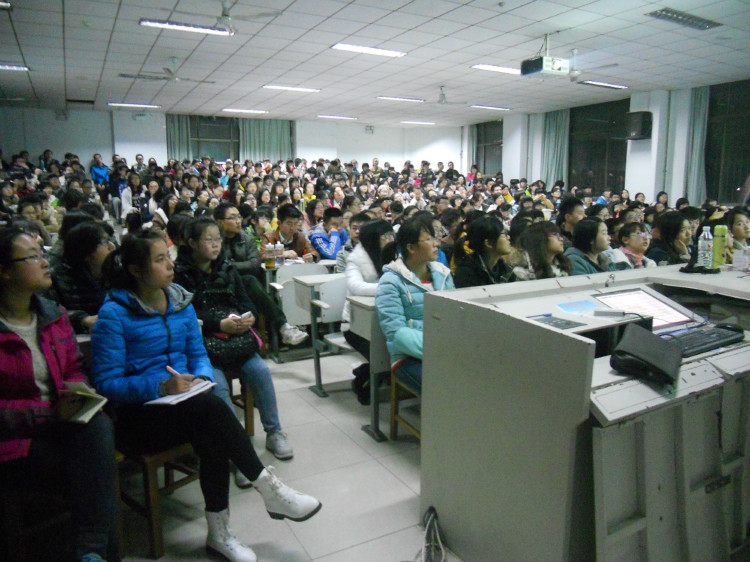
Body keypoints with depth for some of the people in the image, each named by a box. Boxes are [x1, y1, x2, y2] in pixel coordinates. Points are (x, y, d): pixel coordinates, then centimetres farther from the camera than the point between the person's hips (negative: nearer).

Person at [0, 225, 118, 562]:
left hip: (60, 421, 5)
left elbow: (74, 369, 16)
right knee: (94, 469, -26)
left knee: (98, 424, -28)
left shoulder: (53, 315, 8)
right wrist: (52, 412, -22)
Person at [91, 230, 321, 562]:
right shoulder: (114, 314, -10)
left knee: (212, 436, -29)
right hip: (138, 415, -5)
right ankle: (268, 488, -21)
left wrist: (201, 378, -11)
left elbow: (198, 354, 12)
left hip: (182, 404, 5)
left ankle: (219, 533, -15)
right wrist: (161, 386, -25)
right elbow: (106, 383, -12)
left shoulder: (180, 301, 8)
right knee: (210, 407, -33)